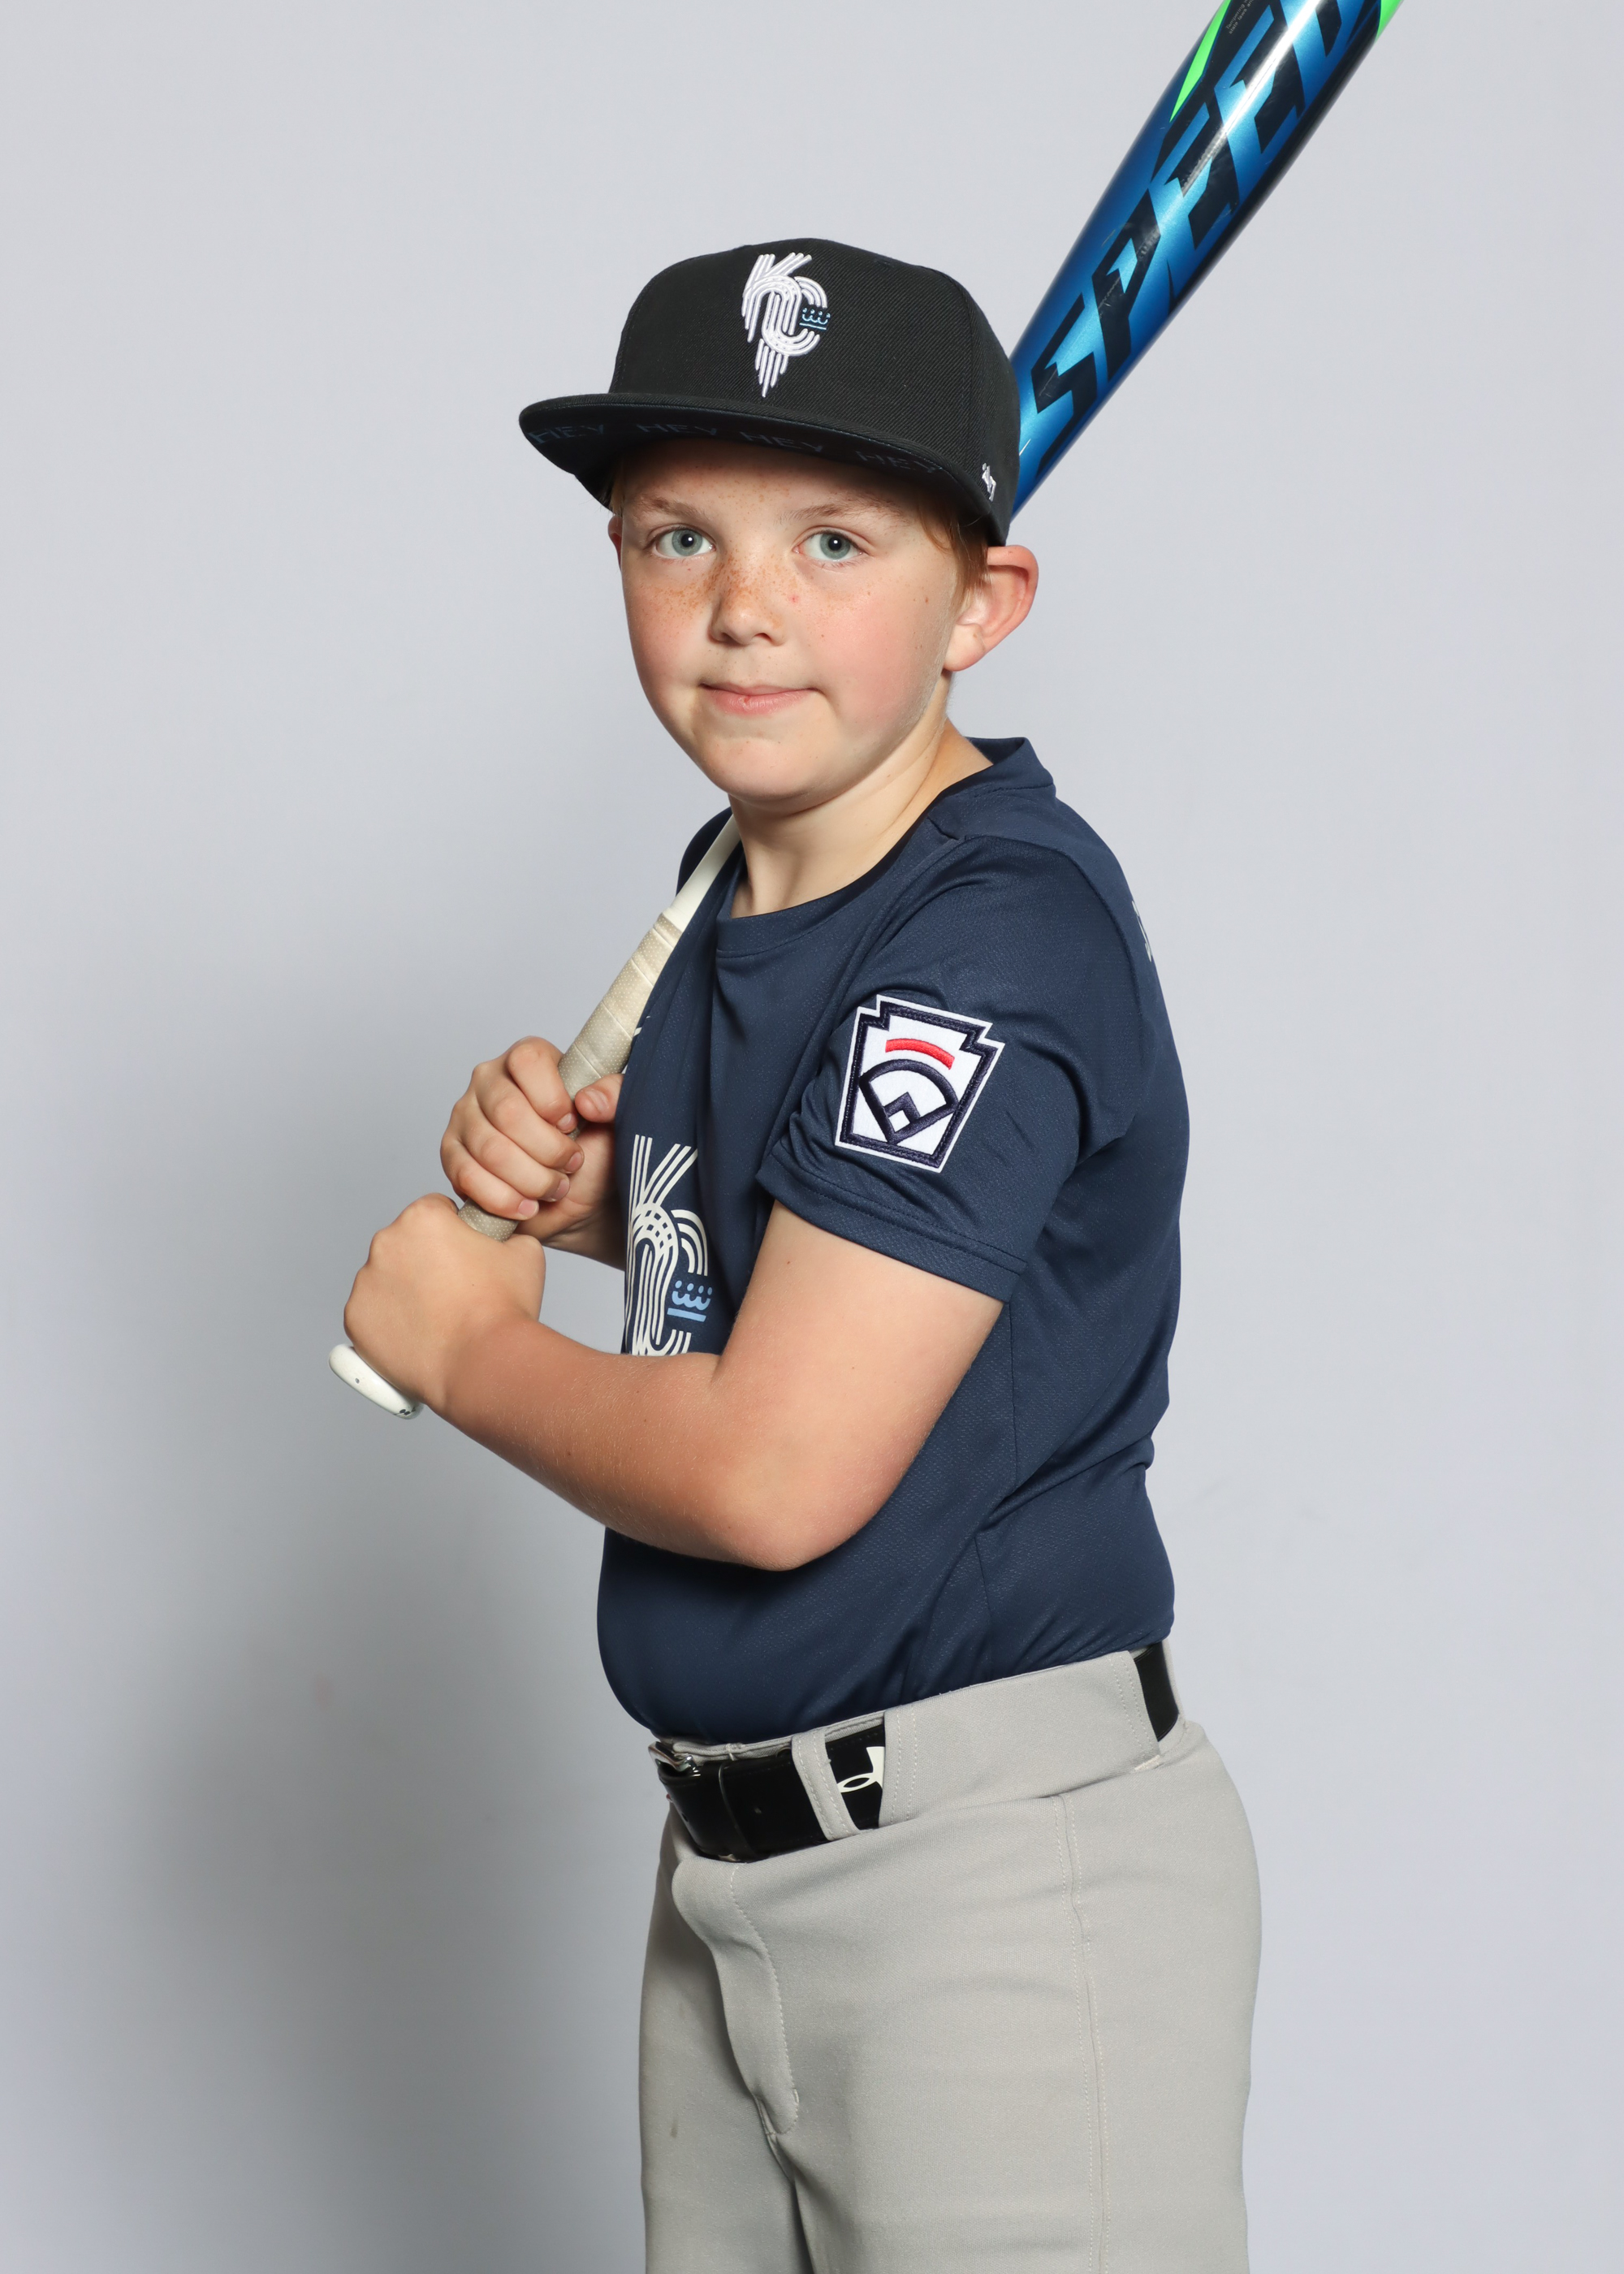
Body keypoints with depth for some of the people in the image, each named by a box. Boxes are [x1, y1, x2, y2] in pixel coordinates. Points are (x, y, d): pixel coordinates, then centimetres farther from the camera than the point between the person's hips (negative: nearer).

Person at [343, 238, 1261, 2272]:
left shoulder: (1003, 929, -21)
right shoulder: (750, 897, 7)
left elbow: (773, 1474, -25)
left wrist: (461, 1339, -7)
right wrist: (581, 1180, 3)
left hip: (998, 1881, -9)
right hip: (731, 1867, 9)